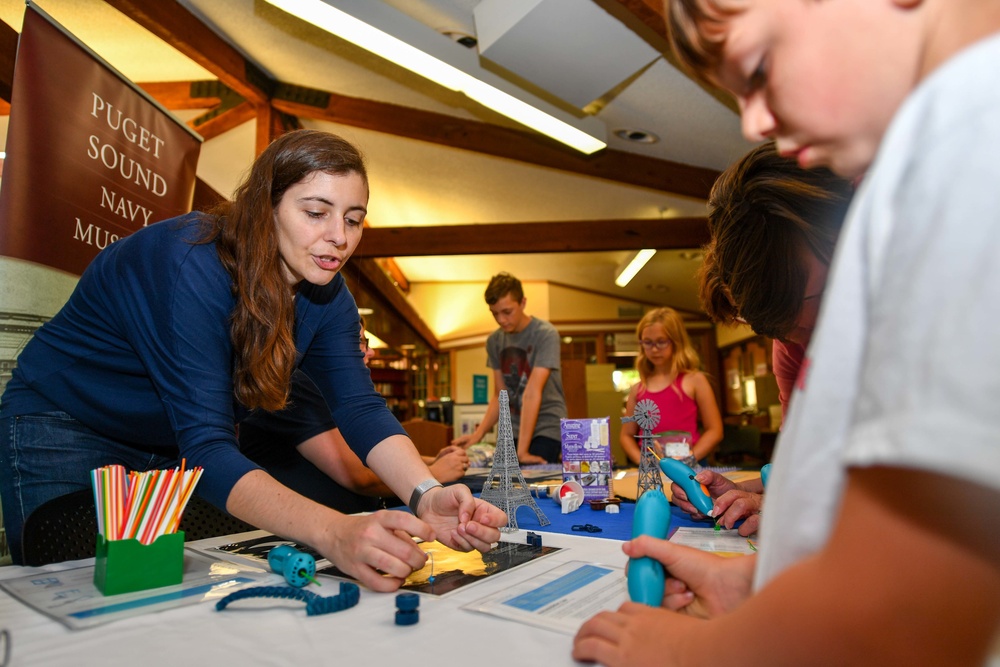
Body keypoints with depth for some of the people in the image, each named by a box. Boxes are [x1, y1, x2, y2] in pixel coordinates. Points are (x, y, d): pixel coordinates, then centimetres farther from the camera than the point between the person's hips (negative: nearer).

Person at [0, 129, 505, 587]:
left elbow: (360, 409, -23)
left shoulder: (327, 297, -13)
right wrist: (333, 534, -56)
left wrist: (426, 497, -42)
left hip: (175, 447, 6)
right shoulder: (194, 266, -34)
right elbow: (206, 449, -41)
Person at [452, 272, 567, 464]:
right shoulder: (494, 341, 3)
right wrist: (478, 433, -7)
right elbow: (500, 396, 7)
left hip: (546, 428, -5)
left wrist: (522, 450, -28)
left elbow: (532, 392, -24)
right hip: (513, 430, 5)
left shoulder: (545, 334, -15)